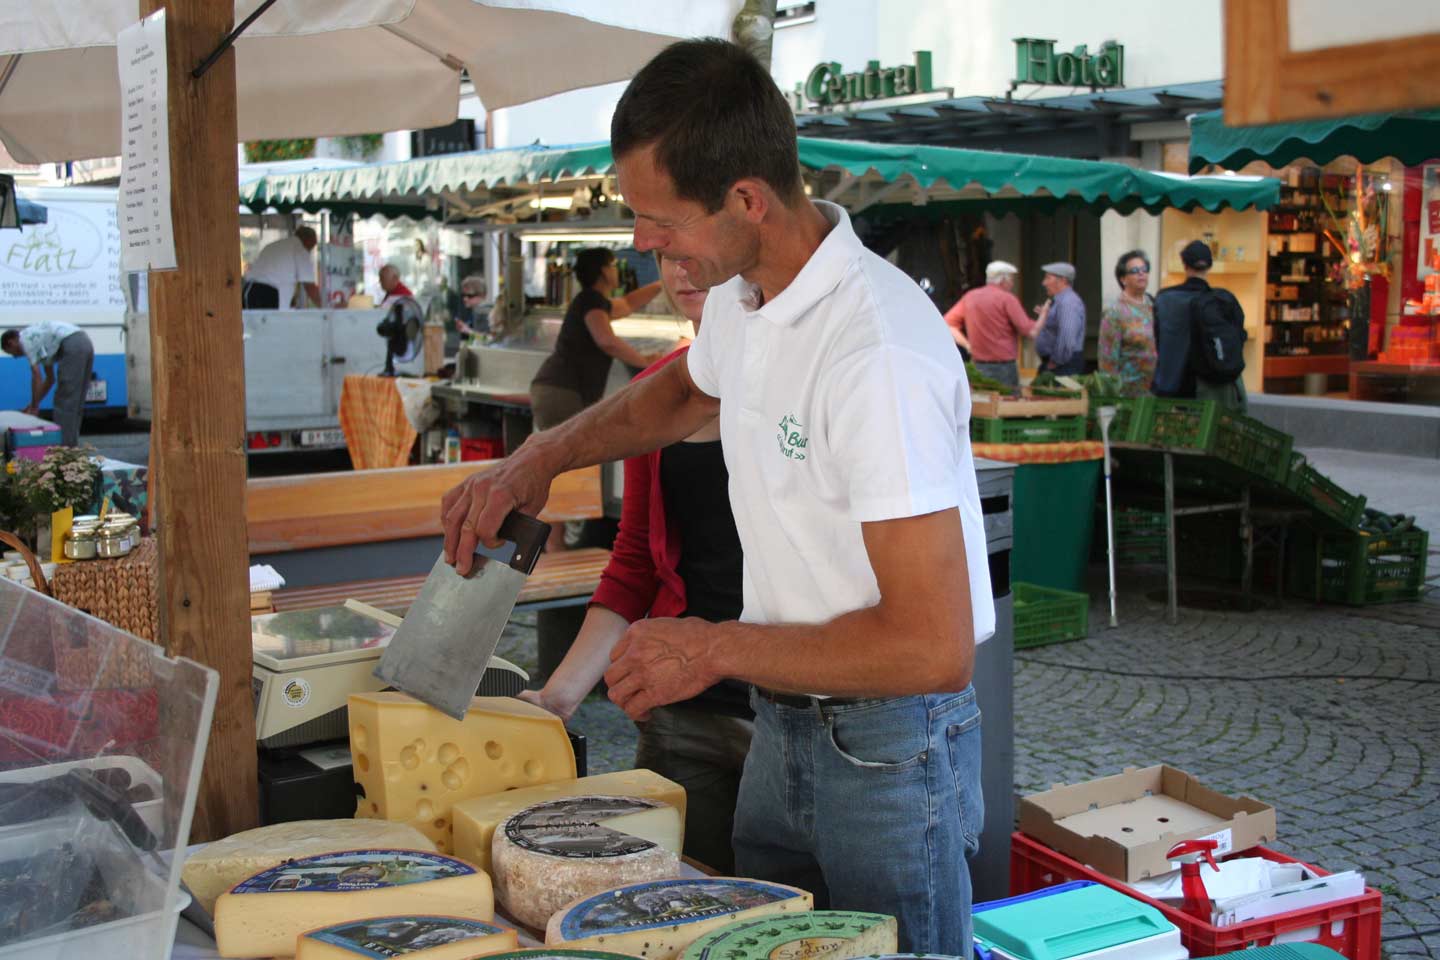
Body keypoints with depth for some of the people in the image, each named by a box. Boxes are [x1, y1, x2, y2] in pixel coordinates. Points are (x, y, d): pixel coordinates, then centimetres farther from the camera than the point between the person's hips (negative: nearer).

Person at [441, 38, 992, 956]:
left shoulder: (879, 352, -28)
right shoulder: (742, 296, 1)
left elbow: (934, 646, -29)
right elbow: (680, 392, 27)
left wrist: (716, 649, -19)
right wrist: (540, 457, 11)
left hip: (889, 750, -8)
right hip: (783, 725, 8)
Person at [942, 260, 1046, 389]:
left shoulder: (970, 296, 10)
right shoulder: (1007, 299, -7)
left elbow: (948, 324, 15)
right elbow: (1031, 332, -11)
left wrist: (967, 345, 12)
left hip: (978, 366, 6)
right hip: (1003, 366, -6)